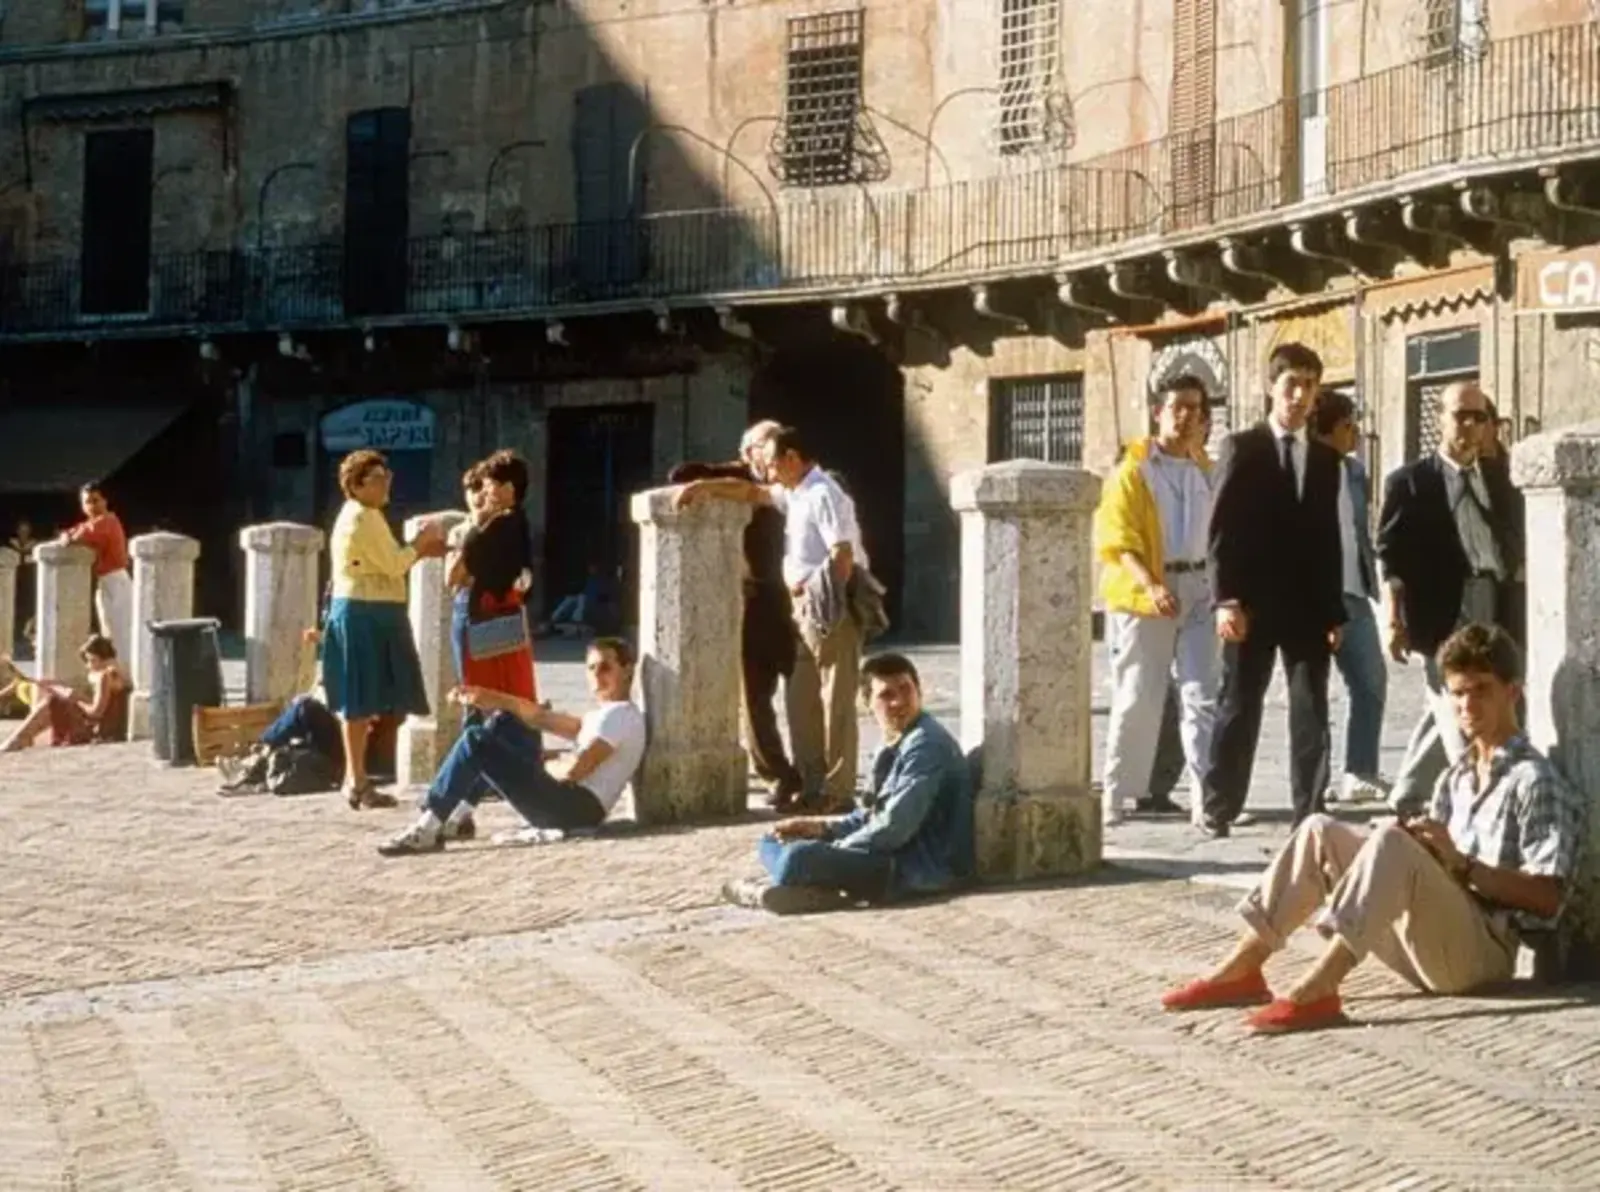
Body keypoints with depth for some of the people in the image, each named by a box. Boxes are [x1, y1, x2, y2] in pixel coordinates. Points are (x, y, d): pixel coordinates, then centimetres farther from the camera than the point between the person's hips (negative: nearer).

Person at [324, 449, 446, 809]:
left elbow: (383, 564, 20)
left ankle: (355, 778, 19)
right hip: (364, 614, -11)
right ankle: (358, 781, -5)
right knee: (361, 699, -8)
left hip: (364, 613, 11)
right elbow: (393, 565, -17)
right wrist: (422, 542, -2)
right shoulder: (362, 518, -14)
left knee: (362, 700, 13)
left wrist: (420, 549, 11)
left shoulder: (361, 517, 20)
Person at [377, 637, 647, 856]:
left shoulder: (620, 715, -9)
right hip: (571, 802, 10)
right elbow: (542, 717, 21)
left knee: (475, 741, -14)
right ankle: (457, 815, 13)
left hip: (579, 807, -10)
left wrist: (543, 766, -1)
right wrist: (488, 697, 12)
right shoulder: (603, 715, 21)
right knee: (503, 723, 23)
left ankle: (426, 831, -13)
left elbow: (575, 769, -21)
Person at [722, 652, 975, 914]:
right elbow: (877, 815, 23)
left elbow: (894, 828, -21)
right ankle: (818, 888, -17)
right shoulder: (897, 744, 16)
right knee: (773, 841, 10)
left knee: (798, 858, -35)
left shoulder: (926, 745, -16)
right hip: (900, 854, 11)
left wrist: (831, 852, -11)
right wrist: (822, 826, 8)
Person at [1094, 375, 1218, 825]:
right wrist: (1151, 585, -24)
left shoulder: (1205, 470, 13)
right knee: (1138, 699, 0)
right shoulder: (1133, 470, -2)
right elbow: (1117, 540, -10)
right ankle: (1118, 794, 9)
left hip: (1197, 590, 4)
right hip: (1143, 593, -4)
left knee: (1204, 695, -3)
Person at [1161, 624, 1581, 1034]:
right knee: (1321, 832, 0)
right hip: (1427, 947, 8)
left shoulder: (1534, 782, -4)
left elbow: (1547, 898, -12)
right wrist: (1419, 843, -3)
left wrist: (1461, 863, -18)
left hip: (1483, 950, -8)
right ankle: (1241, 970, -9)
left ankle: (1315, 990, -39)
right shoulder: (1456, 778, 20)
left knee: (1391, 843, -30)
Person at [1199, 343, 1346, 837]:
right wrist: (1226, 600, -14)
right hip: (1251, 602, -3)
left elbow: (1329, 538, 11)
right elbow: (1222, 530, -4)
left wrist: (1334, 611, 5)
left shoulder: (1325, 458, 13)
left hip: (1308, 605, 3)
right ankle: (1218, 807, 9)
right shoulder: (1240, 448, 2)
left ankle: (1309, 811, 3)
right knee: (1238, 707, 2)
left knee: (1311, 710, 0)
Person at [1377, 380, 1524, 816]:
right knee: (1458, 720, -10)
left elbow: (1516, 547, 16)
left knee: (1444, 714, 11)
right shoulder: (1410, 481, 1)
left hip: (1491, 615, 5)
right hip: (1442, 614, -5)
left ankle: (1406, 804, 22)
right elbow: (1392, 556, -3)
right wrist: (1394, 621, -10)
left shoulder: (1498, 482, 15)